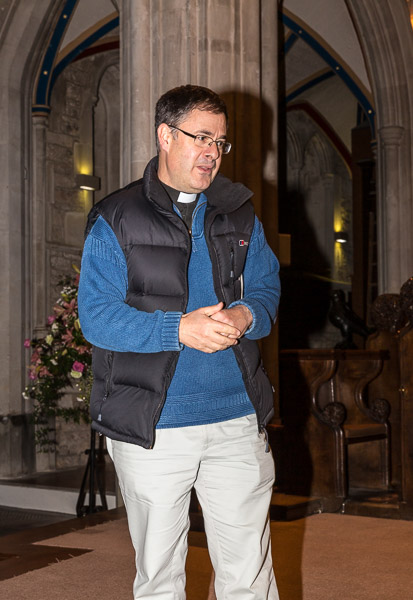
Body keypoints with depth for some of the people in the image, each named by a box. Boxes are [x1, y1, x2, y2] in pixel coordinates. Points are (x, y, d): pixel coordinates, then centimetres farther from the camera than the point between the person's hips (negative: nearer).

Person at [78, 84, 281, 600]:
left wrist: (245, 316, -11)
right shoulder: (115, 220, -1)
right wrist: (179, 329, -21)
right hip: (152, 427, -3)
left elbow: (268, 288, 13)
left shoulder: (240, 216, 12)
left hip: (238, 422, 3)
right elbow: (95, 316, -8)